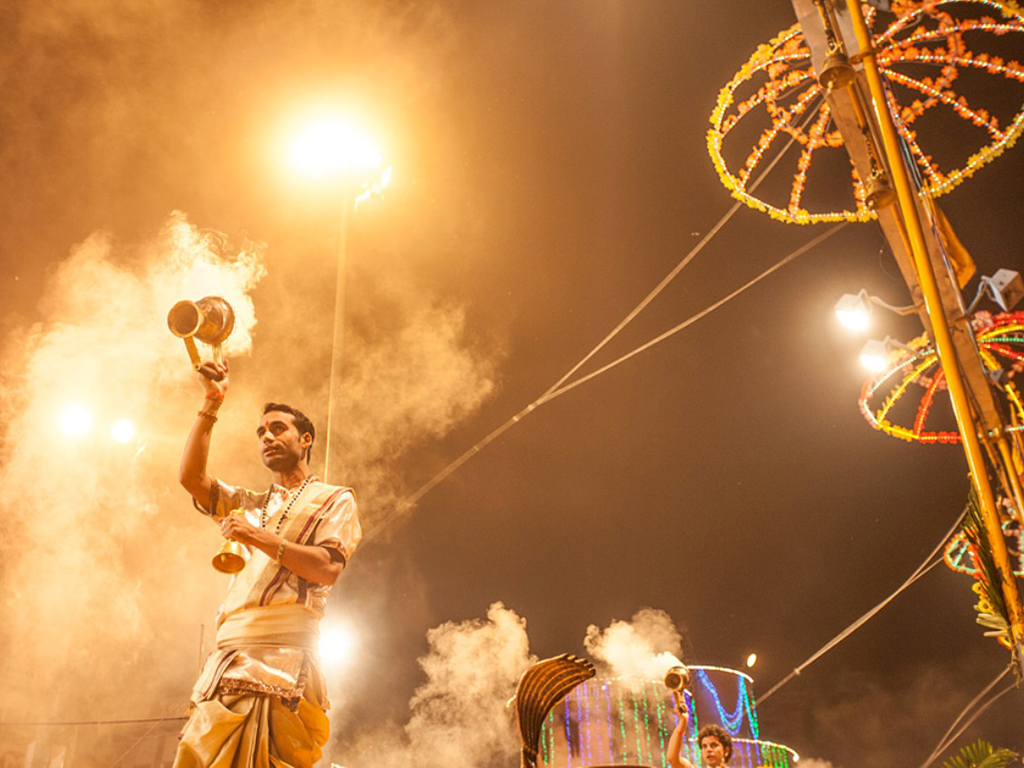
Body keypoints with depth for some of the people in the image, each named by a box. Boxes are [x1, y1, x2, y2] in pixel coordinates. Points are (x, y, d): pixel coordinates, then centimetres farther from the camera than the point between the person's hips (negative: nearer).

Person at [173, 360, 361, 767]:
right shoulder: (250, 504, 30)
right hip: (228, 655, 5)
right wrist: (211, 405, 13)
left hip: (283, 654, -5)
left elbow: (327, 568, -4)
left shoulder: (334, 500, 12)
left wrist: (260, 538, -10)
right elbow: (191, 476, 16)